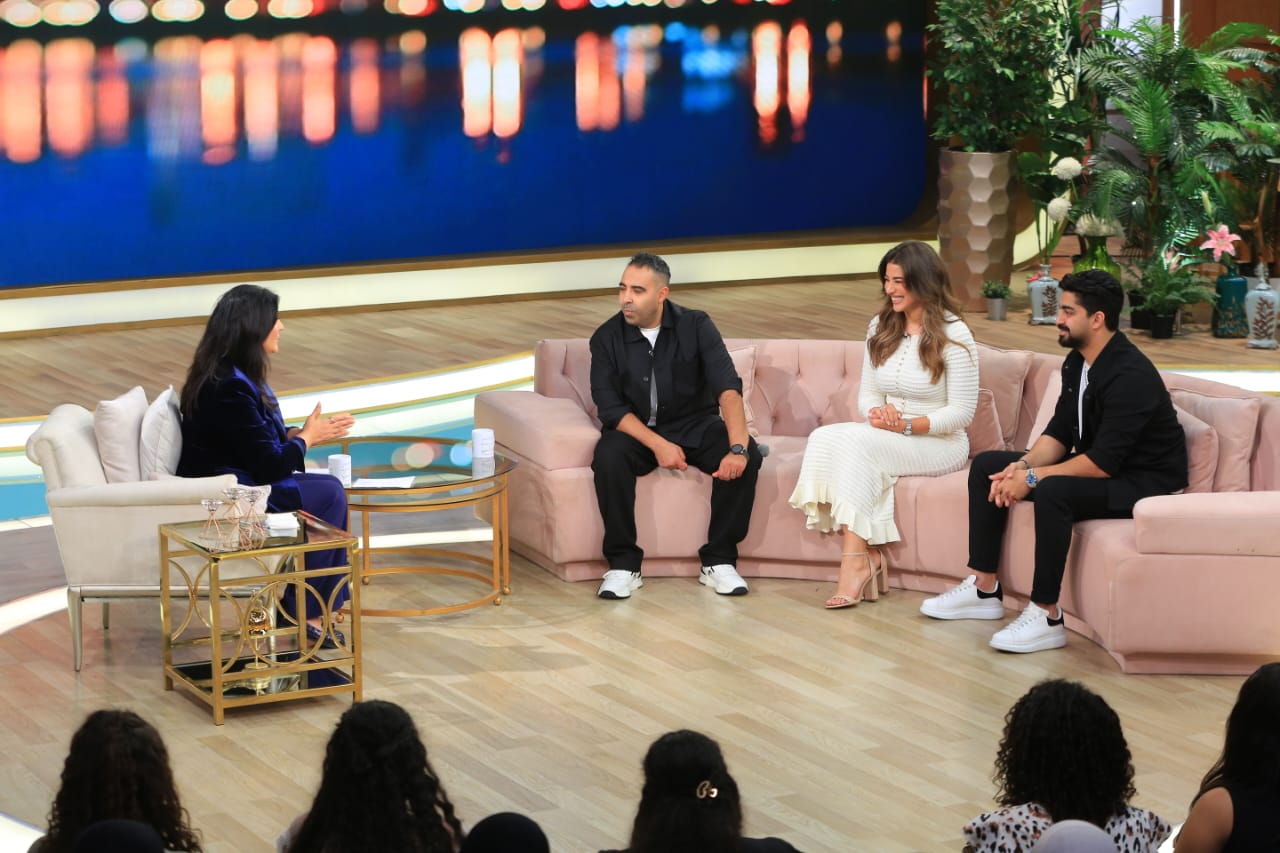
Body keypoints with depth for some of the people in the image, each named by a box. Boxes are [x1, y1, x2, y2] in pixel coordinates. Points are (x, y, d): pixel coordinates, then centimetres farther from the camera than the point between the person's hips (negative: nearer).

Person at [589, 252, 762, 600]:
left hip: (695, 427, 0)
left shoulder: (695, 326, -9)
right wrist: (657, 445, -25)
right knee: (608, 457, -33)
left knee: (748, 456, -27)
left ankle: (719, 560, -14)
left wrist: (738, 448, -35)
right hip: (636, 431, 0)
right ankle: (623, 563, -21)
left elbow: (728, 388, -19)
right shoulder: (607, 338, -7)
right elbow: (611, 408, -11)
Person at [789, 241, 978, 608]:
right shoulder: (881, 328, 11)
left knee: (855, 440, -32)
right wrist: (877, 413, -12)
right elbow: (867, 394, 12)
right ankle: (867, 553, -30)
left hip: (939, 442, -6)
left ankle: (855, 560, -32)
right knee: (825, 437, -26)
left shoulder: (953, 335, -8)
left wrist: (906, 425, -21)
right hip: (885, 437, 6)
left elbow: (961, 412, -10)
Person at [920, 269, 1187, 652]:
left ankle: (1045, 617, -27)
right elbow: (1059, 433, 7)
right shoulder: (1077, 362, 3)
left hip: (1143, 483, -10)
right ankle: (984, 590, 10)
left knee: (1052, 491, -37)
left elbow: (1102, 463, -29)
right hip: (1094, 464, 10)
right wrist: (1024, 465, -13)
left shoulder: (1130, 375, -26)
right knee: (986, 466, 6)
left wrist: (1033, 477, -23)